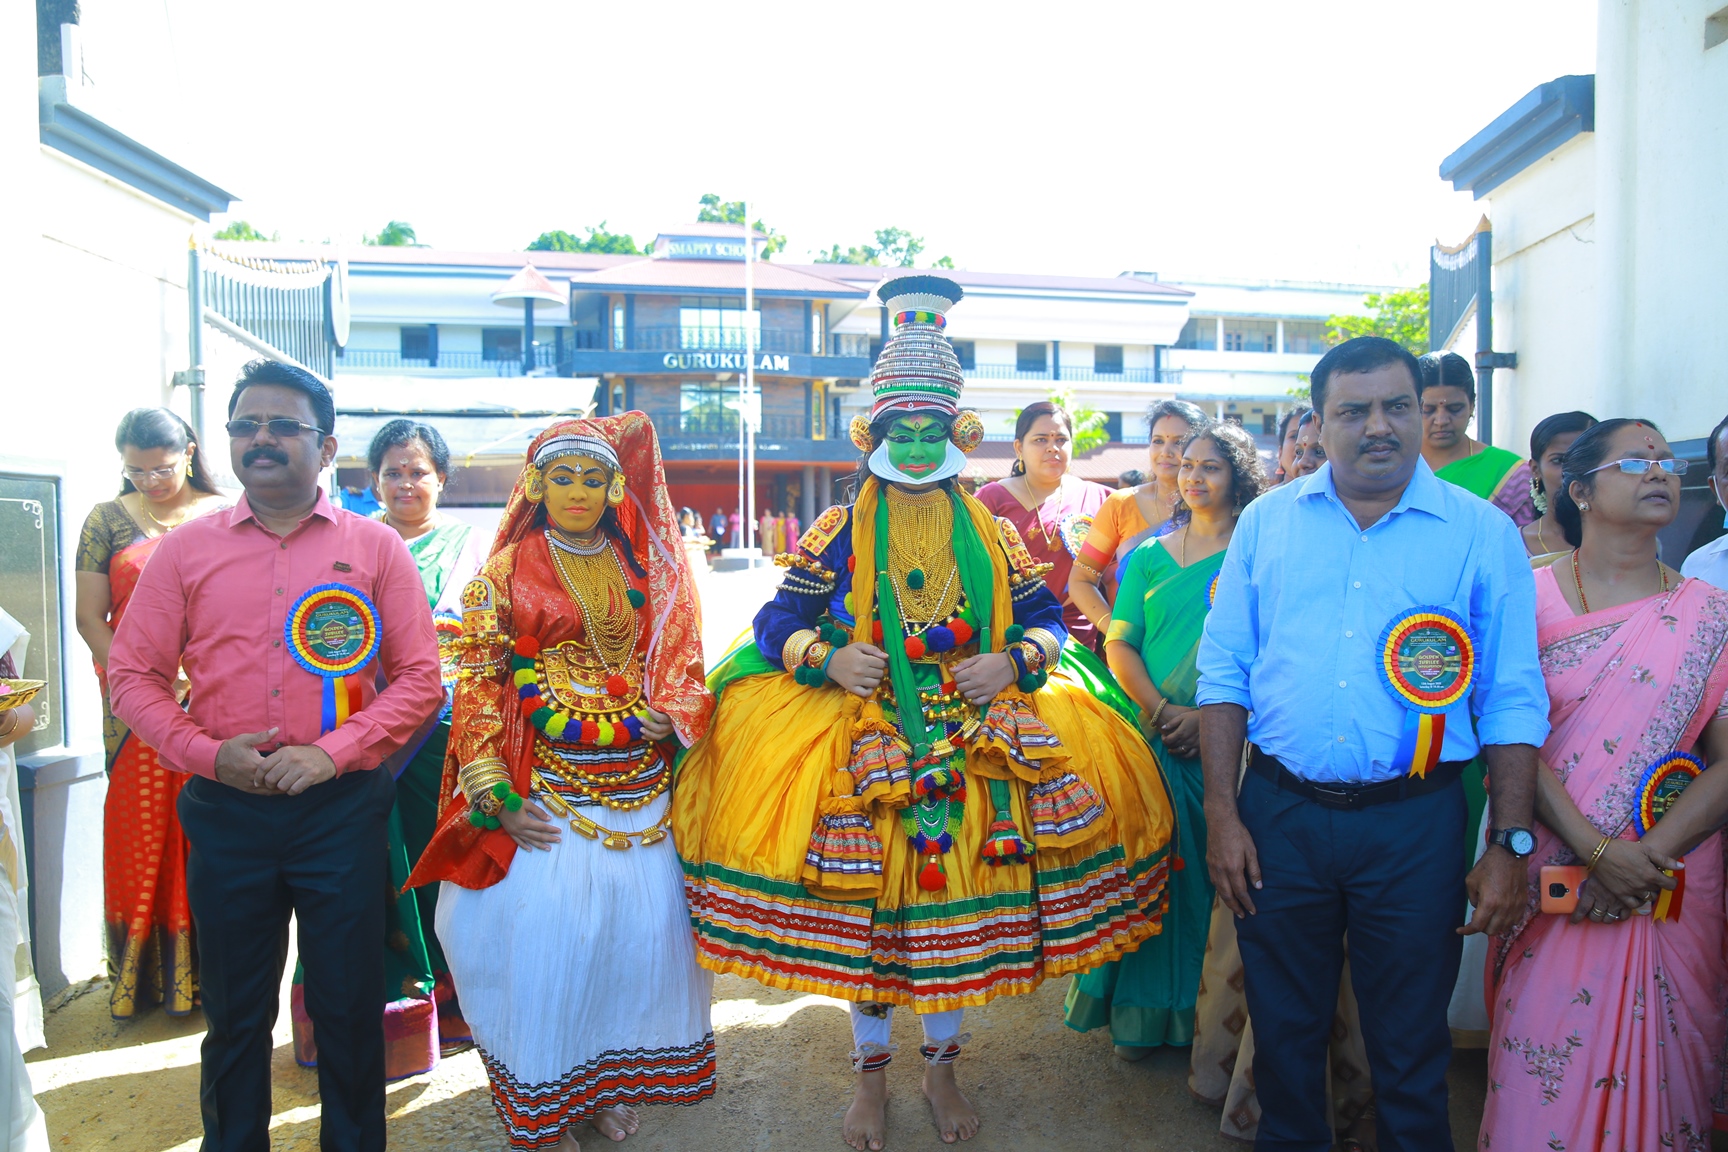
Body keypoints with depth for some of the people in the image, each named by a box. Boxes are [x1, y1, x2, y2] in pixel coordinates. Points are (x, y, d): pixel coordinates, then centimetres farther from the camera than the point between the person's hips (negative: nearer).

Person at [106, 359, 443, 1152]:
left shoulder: (376, 548, 0)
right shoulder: (186, 549, 5)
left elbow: (419, 678, -3)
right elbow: (132, 674, 5)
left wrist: (331, 751, -14)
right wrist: (205, 753, -9)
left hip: (341, 808, -1)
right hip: (225, 810, 2)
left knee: (348, 1007, 10)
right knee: (234, 1010, 16)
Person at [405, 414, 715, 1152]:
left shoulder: (643, 570, 9)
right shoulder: (507, 572, 0)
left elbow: (678, 660, 13)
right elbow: (478, 685, -3)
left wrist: (668, 720, -6)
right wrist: (497, 798, -10)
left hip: (638, 783, 4)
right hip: (546, 785, -3)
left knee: (640, 925, 6)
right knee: (543, 931, -3)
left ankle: (607, 1078, 28)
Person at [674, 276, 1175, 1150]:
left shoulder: (993, 534, 5)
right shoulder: (838, 534, 0)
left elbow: (1047, 618, 9)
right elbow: (775, 623, 2)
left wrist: (1016, 660, -11)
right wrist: (825, 657, -17)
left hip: (976, 745, 2)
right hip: (863, 752, -1)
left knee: (957, 905, 10)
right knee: (864, 909, 7)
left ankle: (942, 1066, 33)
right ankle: (871, 1072, 30)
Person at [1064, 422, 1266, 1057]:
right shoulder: (1150, 556, 11)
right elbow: (1119, 644, 6)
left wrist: (1212, 715, -16)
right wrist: (1160, 709, -9)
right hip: (1152, 736, 2)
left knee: (1215, 871, 2)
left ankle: (1205, 1010, 18)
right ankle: (1141, 1011, 16)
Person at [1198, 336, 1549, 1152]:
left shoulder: (1483, 533, -1)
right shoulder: (1268, 520, 3)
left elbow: (1512, 702, -1)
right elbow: (1224, 670, 2)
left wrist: (1512, 845, -5)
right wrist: (1222, 815, -3)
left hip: (1414, 821, -1)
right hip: (1278, 812, 2)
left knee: (1409, 1044, 13)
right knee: (1283, 1029, 17)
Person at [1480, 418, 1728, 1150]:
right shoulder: (1530, 597, -2)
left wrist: (1650, 856, -12)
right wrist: (1596, 849, -15)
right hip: (1552, 875, -2)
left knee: (1655, 1063, 9)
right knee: (1543, 1064, 3)